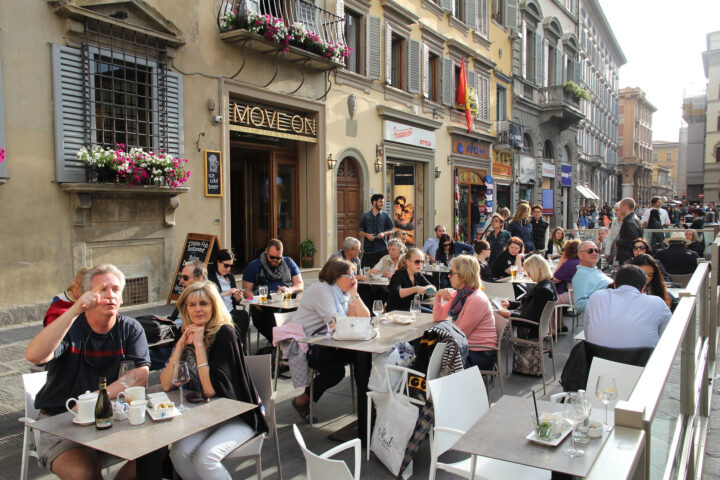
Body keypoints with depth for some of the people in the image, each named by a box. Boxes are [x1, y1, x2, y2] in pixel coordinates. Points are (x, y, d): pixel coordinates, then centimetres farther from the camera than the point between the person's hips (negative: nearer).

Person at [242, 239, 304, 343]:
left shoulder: (288, 262, 20)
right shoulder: (253, 265, 14)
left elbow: (300, 285, 17)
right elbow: (247, 290, 8)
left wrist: (289, 290, -7)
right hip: (263, 307, -1)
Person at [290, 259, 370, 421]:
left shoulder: (343, 292, 9)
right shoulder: (322, 290, -17)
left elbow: (365, 317, 2)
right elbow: (336, 324, -26)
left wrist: (354, 294, -7)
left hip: (323, 343, 8)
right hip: (303, 345, -8)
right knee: (336, 370, -24)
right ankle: (302, 401, -2)